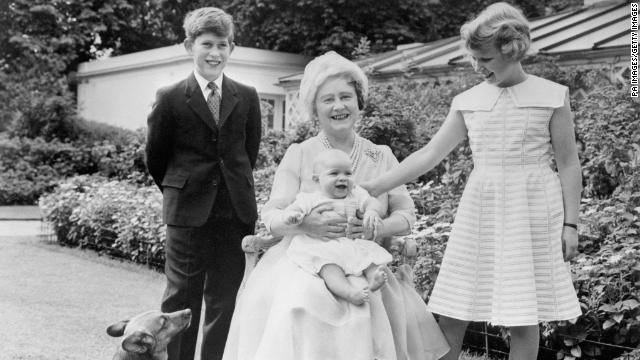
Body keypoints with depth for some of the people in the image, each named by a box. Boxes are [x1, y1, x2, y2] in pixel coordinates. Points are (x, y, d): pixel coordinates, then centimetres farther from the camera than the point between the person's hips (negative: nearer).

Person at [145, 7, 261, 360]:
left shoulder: (247, 98, 4)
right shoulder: (170, 98, -2)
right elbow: (156, 158, 7)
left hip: (236, 211, 2)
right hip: (188, 212, -2)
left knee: (225, 301, 8)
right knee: (181, 298, 3)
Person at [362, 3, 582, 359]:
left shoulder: (552, 96, -1)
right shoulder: (468, 101, 7)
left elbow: (568, 164, 2)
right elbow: (430, 154, 7)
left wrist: (570, 223, -2)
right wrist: (375, 187, 2)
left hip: (531, 210, -3)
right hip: (480, 209, 3)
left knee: (523, 318, 1)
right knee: (452, 313, 2)